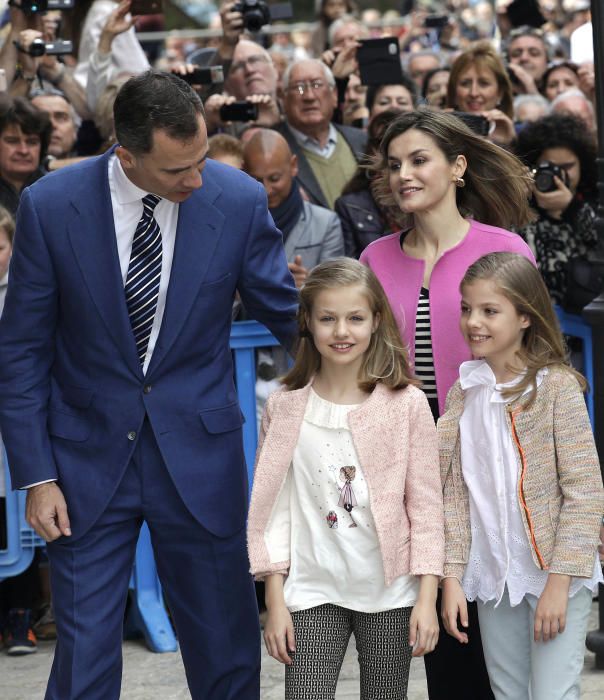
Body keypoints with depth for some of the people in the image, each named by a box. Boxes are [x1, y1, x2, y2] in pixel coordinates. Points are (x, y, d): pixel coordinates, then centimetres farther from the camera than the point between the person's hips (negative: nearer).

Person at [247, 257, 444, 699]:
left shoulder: (406, 404, -2)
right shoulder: (284, 408, 0)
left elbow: (425, 504, -1)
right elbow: (272, 506, 3)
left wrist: (427, 598, -5)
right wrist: (275, 601, 0)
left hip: (390, 595, 0)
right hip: (314, 595, 0)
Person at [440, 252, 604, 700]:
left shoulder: (556, 385, -10)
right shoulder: (464, 392, 5)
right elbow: (456, 492, 6)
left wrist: (559, 582, -15)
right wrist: (452, 577, -1)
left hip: (553, 575, -5)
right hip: (493, 578, 5)